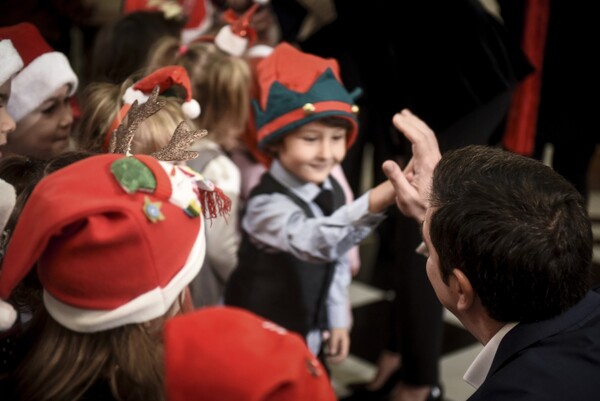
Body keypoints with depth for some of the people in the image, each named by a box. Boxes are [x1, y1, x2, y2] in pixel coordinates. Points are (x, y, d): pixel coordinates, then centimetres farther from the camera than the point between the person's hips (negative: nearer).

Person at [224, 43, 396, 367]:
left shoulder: (331, 191, -6)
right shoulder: (268, 204, -31)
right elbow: (316, 242, -52)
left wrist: (337, 321, 10)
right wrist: (377, 200, -66)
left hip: (307, 336, 7)